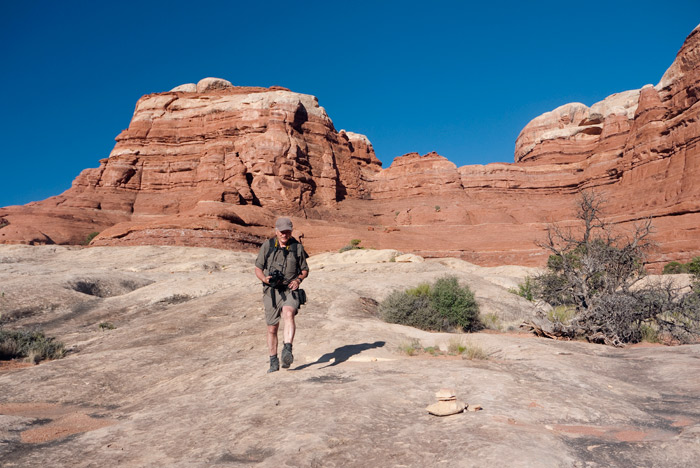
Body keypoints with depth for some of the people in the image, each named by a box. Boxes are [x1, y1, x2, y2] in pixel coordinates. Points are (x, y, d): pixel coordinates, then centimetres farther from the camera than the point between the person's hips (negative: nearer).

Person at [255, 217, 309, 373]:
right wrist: (265, 279, -14)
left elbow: (305, 270, 14)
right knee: (272, 328, 7)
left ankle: (287, 349, -38)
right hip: (271, 291, 1)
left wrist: (298, 279, -8)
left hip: (290, 290, -1)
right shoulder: (267, 246, 3)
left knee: (289, 314, -32)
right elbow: (258, 268, 7)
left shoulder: (297, 247, 4)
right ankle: (273, 362, 22)